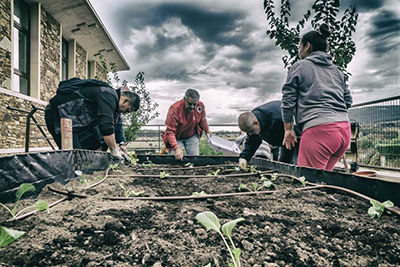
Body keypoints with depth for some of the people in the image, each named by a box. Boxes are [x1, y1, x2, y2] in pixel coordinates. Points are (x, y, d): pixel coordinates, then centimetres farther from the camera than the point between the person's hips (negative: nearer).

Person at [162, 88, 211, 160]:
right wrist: (176, 149, -43)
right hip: (176, 137, -3)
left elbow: (202, 119, 7)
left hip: (192, 136, 3)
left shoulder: (200, 106, -19)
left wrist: (207, 130, 19)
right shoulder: (174, 109, -32)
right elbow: (170, 132, -33)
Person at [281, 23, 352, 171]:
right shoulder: (336, 70, 23)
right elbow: (348, 101, 20)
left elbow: (288, 100, 1)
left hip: (319, 130, -7)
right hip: (345, 130, 7)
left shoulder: (299, 66, 6)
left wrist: (288, 129, 7)